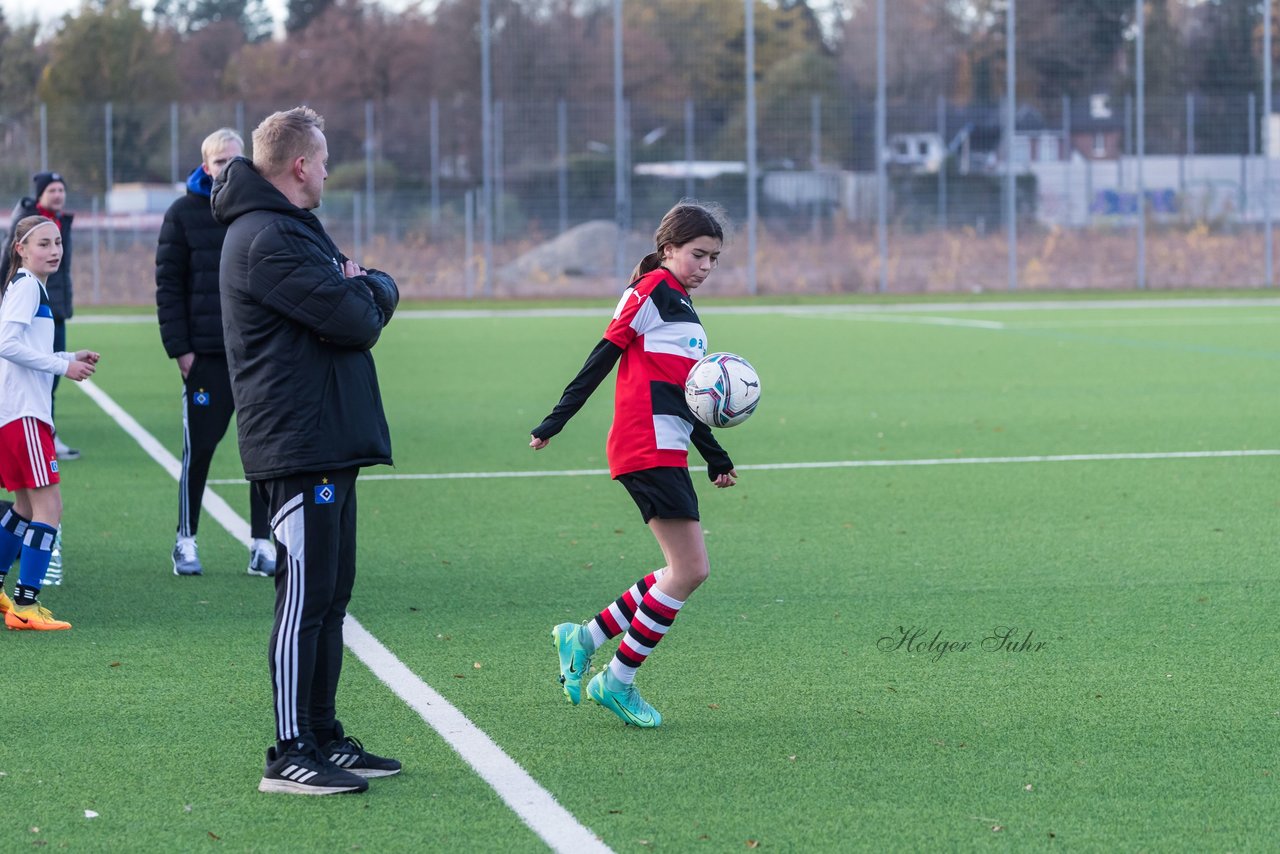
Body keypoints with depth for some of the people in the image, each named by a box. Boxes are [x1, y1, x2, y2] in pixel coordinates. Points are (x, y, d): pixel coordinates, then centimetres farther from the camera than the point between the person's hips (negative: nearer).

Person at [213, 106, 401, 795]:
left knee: (330, 591, 14)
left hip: (328, 444, 11)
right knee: (305, 594, -8)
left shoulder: (290, 229, 20)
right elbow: (357, 319, -20)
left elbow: (377, 298, 18)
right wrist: (369, 290, 2)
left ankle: (323, 738, 20)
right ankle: (290, 756, -6)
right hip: (299, 448, -11)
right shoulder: (269, 239, -16)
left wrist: (367, 286, -5)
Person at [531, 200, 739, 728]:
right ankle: (618, 681, -2)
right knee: (690, 569, -11)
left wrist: (715, 458, 23)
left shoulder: (683, 309, 22)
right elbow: (604, 356, -10)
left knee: (686, 571, 7)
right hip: (647, 448, -9)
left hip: (667, 453, 9)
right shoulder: (653, 290, -5)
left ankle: (585, 638, 16)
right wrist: (556, 422, -13)